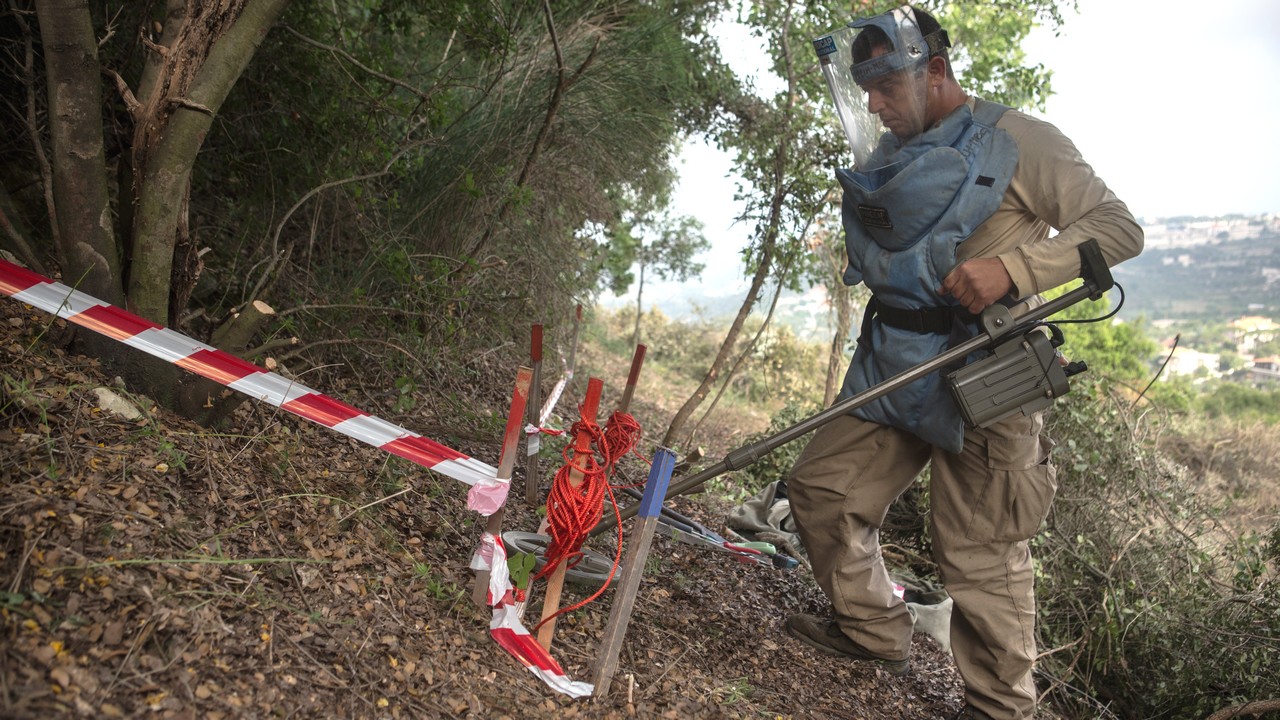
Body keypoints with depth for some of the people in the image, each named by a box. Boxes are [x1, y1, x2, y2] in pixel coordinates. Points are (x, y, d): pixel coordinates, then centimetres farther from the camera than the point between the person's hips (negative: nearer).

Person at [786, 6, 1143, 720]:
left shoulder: (1016, 139, -5)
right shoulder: (886, 159, 17)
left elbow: (1118, 227, -8)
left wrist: (1012, 266, -22)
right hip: (892, 368, 8)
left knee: (980, 555, -3)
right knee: (821, 485, 9)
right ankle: (875, 632, 26)